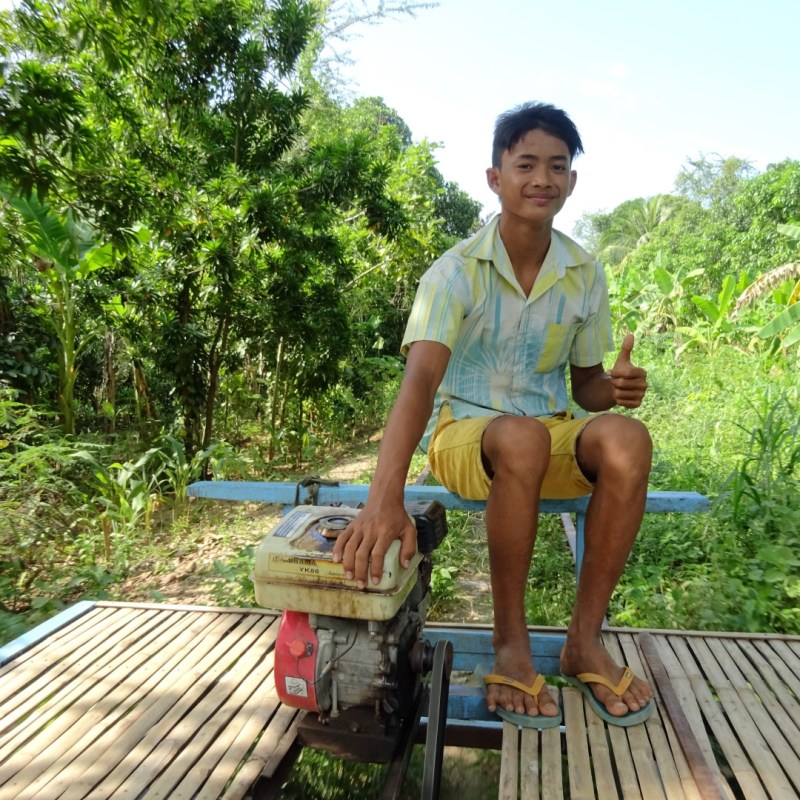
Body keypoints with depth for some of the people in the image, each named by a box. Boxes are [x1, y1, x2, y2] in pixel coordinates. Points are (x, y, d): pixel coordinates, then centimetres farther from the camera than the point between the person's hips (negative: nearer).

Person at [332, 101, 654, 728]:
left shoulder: (586, 276, 1)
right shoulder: (457, 271, -13)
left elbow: (586, 385, 10)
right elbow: (421, 378, -29)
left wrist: (615, 389, -17)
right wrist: (385, 500, -43)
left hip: (551, 438, 4)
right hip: (463, 433, -3)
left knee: (626, 439, -29)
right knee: (521, 438, -38)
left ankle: (585, 641, -13)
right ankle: (510, 642, -17)